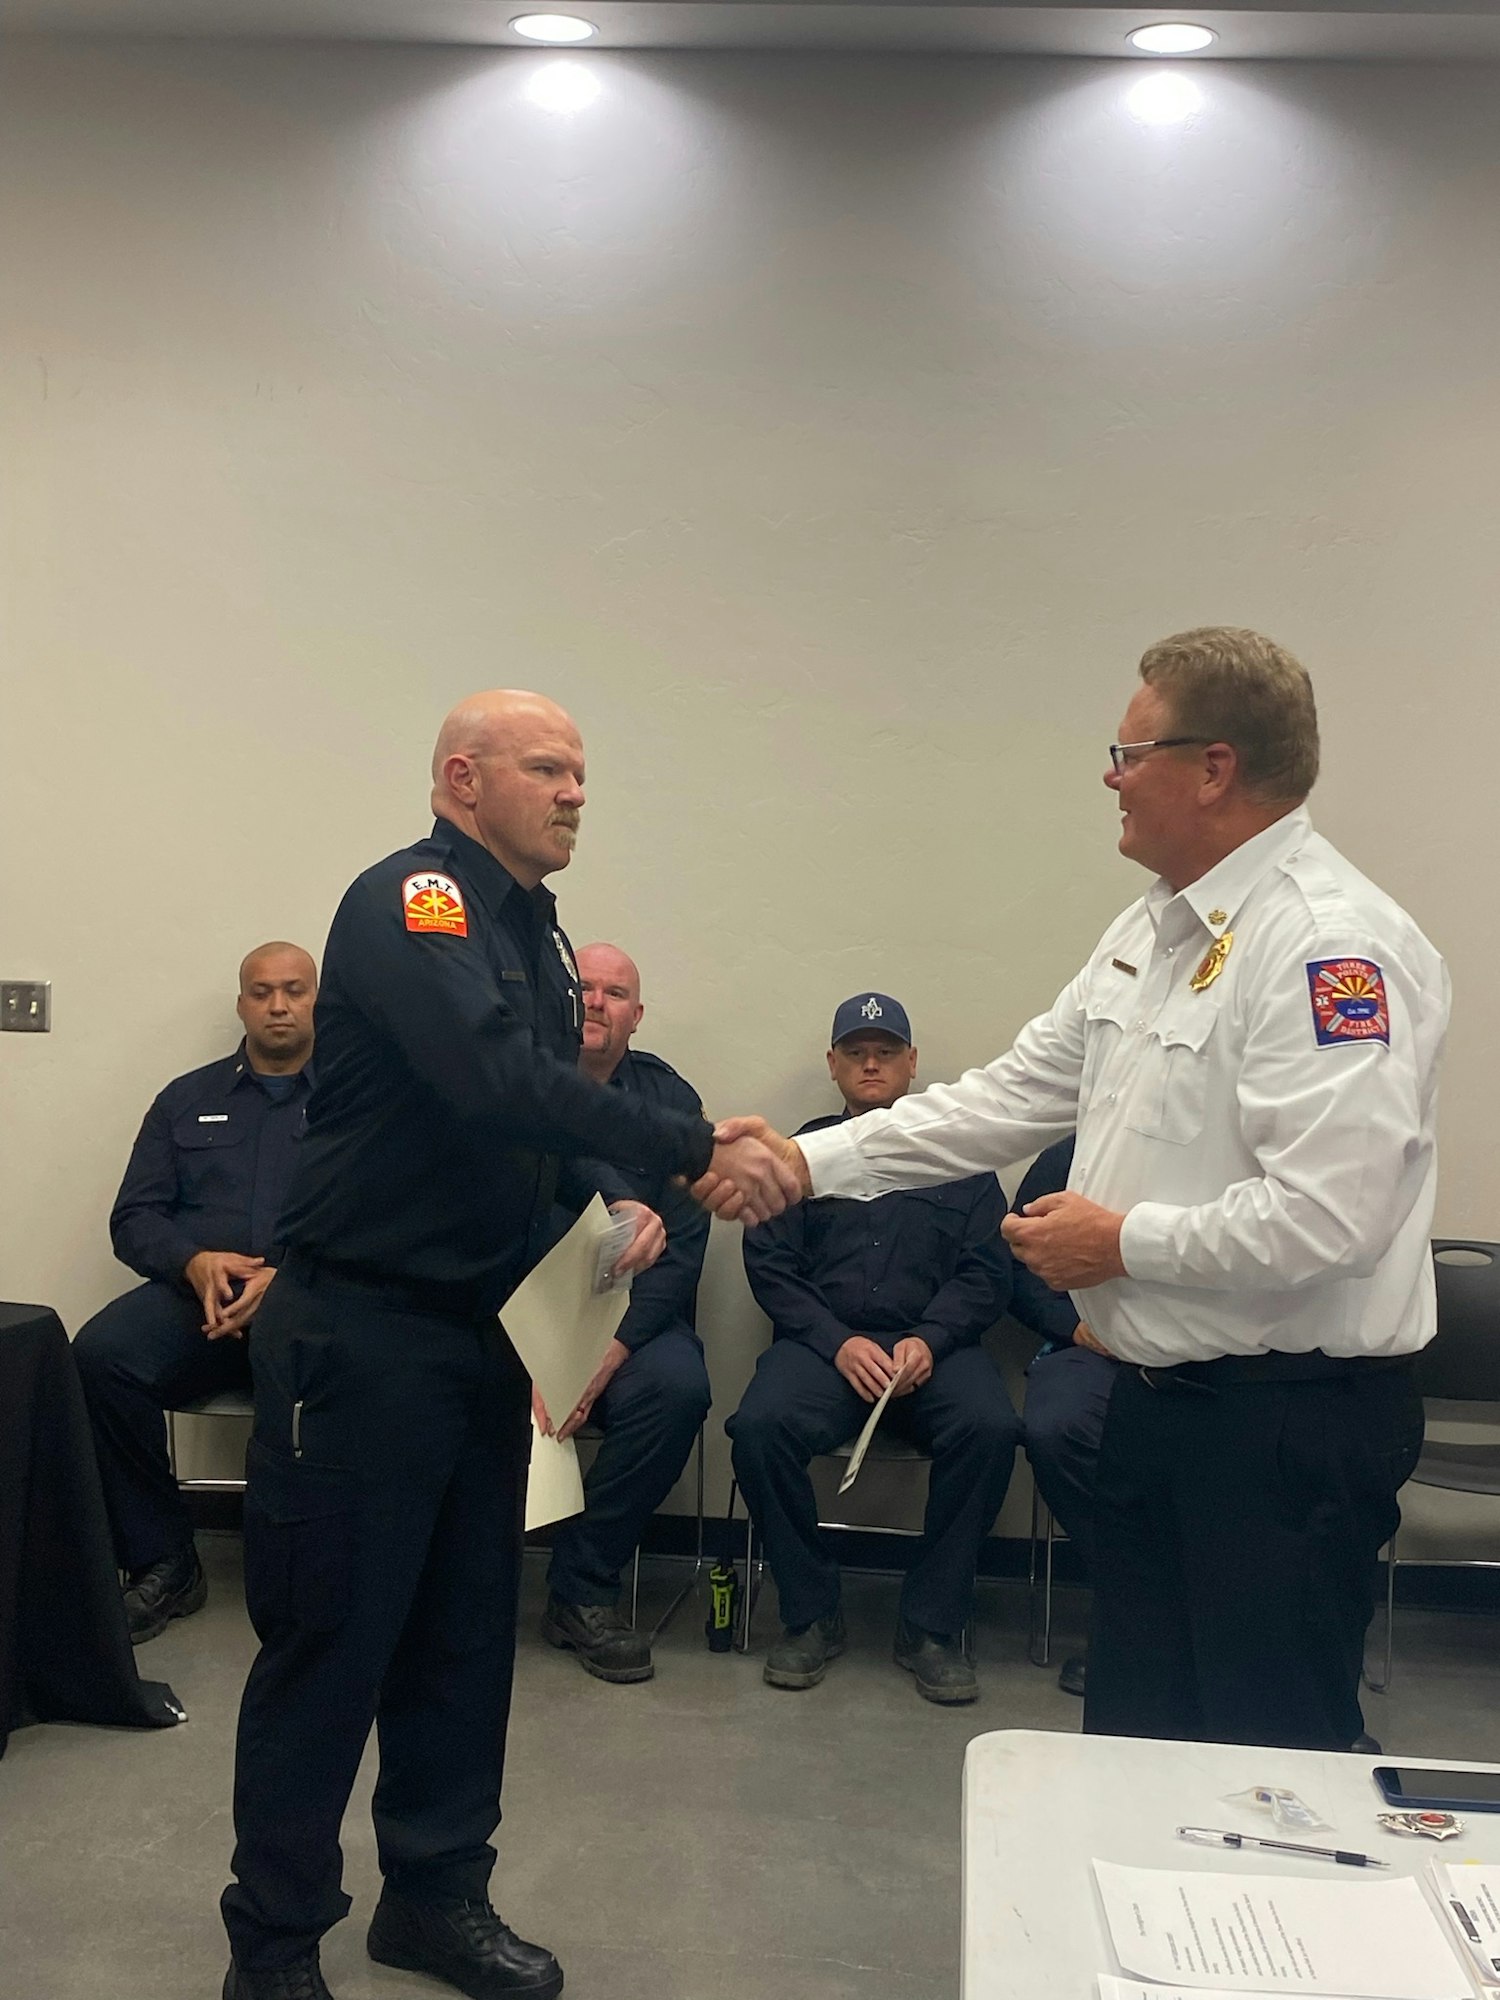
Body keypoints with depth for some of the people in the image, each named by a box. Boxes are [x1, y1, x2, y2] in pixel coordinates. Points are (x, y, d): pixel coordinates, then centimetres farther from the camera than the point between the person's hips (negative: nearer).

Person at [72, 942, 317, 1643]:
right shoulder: (187, 1100, 22)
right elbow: (133, 1218, 15)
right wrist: (195, 1262, -8)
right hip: (197, 1297, 3)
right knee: (100, 1354, -28)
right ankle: (162, 1563, -14)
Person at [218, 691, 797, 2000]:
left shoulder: (535, 931, 13)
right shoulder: (410, 902, -15)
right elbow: (493, 1080, -30)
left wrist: (616, 1203, 0)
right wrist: (697, 1150, -29)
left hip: (484, 1329, 9)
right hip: (363, 1328, -8)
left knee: (466, 1631, 15)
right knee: (331, 1642, 2)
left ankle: (438, 1894, 31)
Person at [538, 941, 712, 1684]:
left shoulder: (669, 1099, 3)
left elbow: (682, 1248, -3)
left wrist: (610, 1348, -16)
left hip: (625, 1314, 1)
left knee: (678, 1385, -29)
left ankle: (584, 1587, -9)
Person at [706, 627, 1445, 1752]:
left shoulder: (1332, 946, -21)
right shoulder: (1154, 930, 10)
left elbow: (1328, 1215, -29)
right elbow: (1018, 1096, 11)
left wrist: (1125, 1241, -15)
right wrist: (810, 1162, 6)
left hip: (1291, 1418, -9)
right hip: (1161, 1397, 9)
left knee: (1273, 1755, 6)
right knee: (1137, 1729, 21)